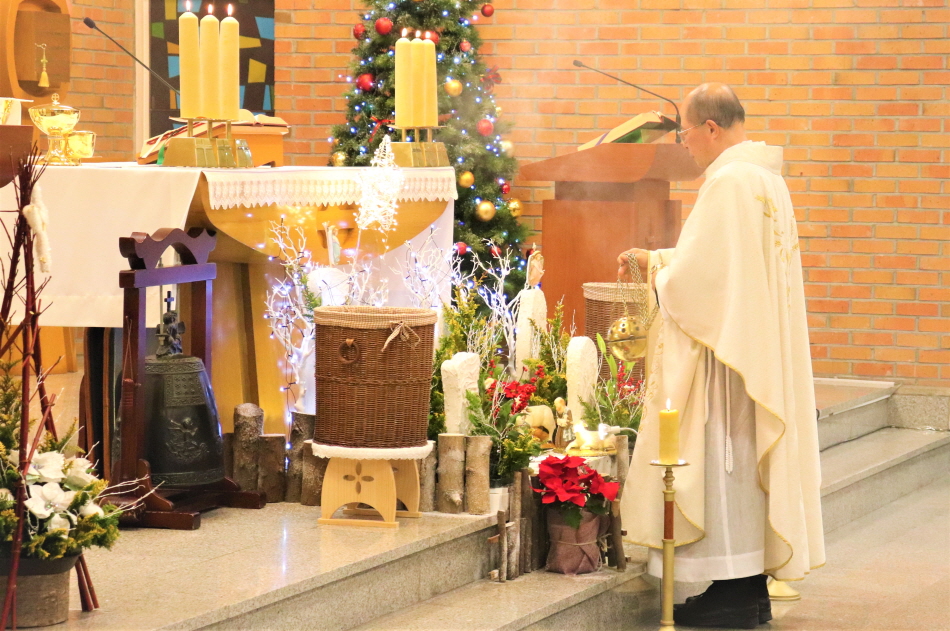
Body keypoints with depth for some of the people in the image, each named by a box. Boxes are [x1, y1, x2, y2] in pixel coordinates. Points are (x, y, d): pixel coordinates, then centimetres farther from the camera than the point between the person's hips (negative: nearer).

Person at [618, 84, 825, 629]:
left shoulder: (728, 183, -18)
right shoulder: (768, 178, 12)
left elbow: (699, 273, -20)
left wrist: (655, 265, -1)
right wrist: (659, 260, 21)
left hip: (726, 350, -10)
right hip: (761, 348, 10)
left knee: (724, 460, -3)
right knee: (748, 457, 12)